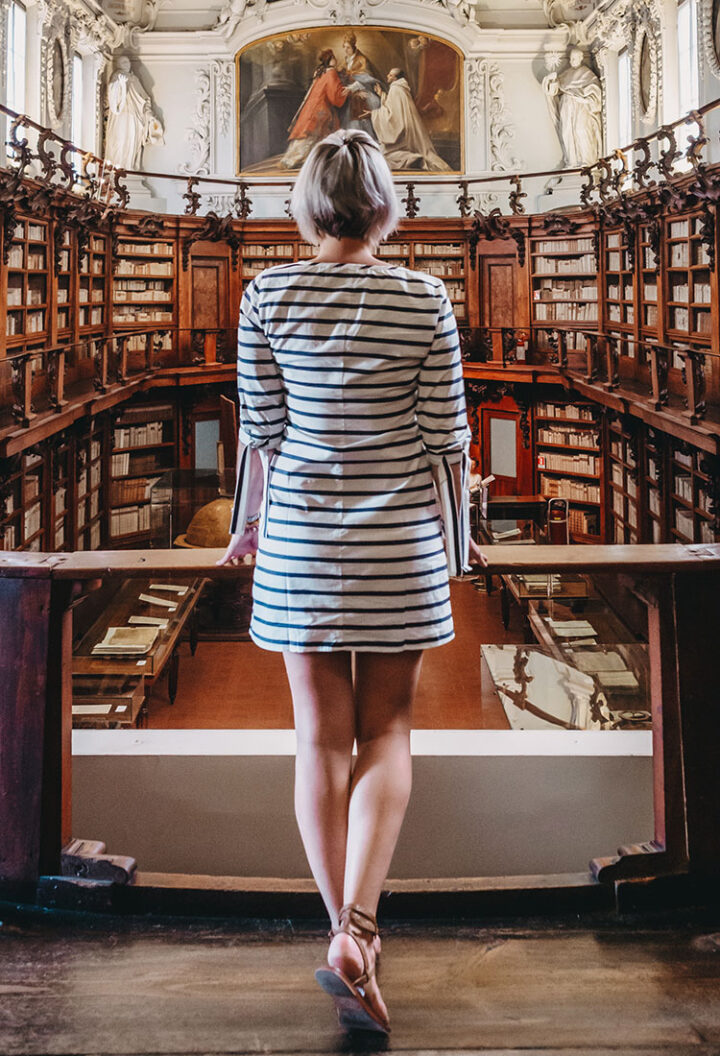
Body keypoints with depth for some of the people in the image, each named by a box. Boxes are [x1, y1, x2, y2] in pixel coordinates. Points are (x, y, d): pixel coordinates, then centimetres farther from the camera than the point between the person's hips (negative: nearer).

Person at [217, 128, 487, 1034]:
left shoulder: (269, 295, -2)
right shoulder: (424, 300, -5)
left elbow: (260, 428, 1)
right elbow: (446, 435, -3)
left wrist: (250, 521, 15)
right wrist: (457, 533, 11)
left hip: (301, 535, 1)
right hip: (400, 540, 0)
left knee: (322, 735, 7)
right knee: (386, 728, 11)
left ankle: (345, 947, 12)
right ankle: (357, 927, -3)